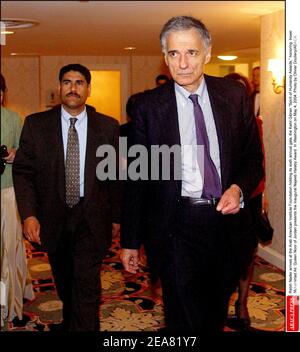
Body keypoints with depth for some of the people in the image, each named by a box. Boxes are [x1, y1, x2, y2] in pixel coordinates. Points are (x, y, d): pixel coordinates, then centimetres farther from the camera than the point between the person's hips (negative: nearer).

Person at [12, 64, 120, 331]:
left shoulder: (108, 126, -2)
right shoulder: (36, 124, -1)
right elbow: (22, 172, -2)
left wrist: (116, 216, 5)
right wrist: (28, 214, -12)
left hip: (92, 218, -2)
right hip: (53, 218, 2)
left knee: (86, 284, -7)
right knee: (64, 280, 19)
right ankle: (70, 321, 44)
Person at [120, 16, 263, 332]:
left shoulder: (235, 96, 2)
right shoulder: (148, 106, -3)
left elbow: (253, 157, 10)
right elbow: (136, 177, 0)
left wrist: (240, 188, -12)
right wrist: (130, 241, 1)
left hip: (228, 220, 3)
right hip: (178, 227, -3)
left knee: (216, 316, 20)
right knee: (185, 320, -2)